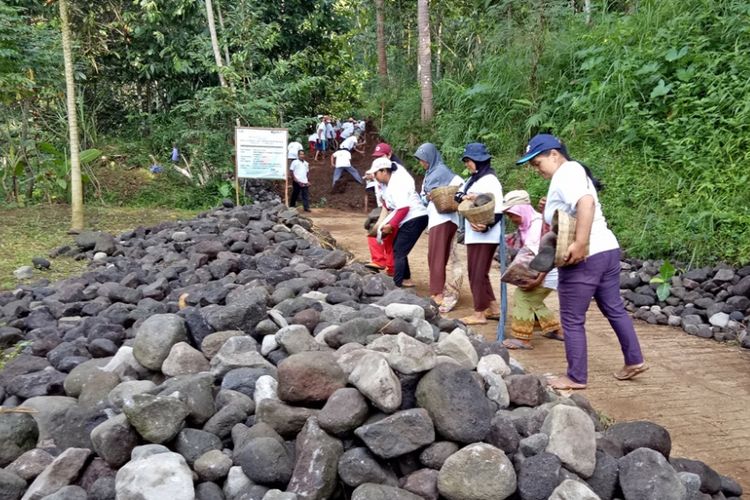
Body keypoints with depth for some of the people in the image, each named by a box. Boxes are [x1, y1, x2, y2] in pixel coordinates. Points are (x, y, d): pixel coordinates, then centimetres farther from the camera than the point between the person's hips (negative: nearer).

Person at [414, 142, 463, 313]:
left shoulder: (441, 170, -8)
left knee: (437, 257, -9)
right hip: (435, 217, 9)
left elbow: (461, 184, -20)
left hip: (442, 218, -9)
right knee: (434, 256, 11)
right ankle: (439, 291, 16)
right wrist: (427, 197, -3)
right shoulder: (430, 173, 18)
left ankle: (438, 294, -8)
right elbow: (425, 195, 17)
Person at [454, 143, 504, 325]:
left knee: (477, 273, -3)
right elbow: (458, 194, 6)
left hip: (485, 235, -9)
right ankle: (494, 309, 22)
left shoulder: (490, 180, -13)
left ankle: (479, 313, 5)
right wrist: (464, 196, -15)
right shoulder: (473, 179, 15)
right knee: (480, 273, 14)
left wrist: (486, 225, -28)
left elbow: (498, 209, -18)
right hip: (473, 233, 9)